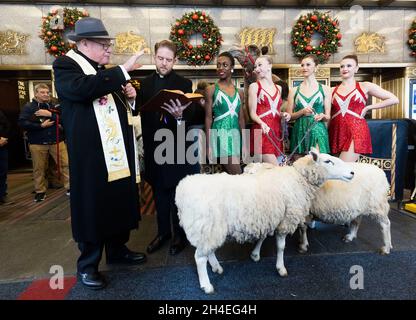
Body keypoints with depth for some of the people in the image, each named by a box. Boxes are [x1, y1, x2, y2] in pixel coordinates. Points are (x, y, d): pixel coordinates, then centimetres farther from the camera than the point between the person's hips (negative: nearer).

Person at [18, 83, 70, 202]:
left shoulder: (54, 106, 8)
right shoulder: (28, 107, 2)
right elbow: (22, 123, -9)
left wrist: (50, 114, -16)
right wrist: (41, 125, -15)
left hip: (57, 141, 1)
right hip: (37, 143, -1)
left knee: (66, 164, -1)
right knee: (39, 168, 7)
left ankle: (70, 187, 10)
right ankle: (40, 191, 22)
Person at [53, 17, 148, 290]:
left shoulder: (107, 72, 18)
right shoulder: (66, 64, -5)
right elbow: (80, 88, -27)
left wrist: (129, 97, 5)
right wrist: (123, 70, -25)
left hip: (119, 150, 8)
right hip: (91, 153, -8)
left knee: (120, 200, 14)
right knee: (93, 205, 1)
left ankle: (117, 249, 31)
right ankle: (88, 264, 19)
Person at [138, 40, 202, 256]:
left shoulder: (184, 84, -4)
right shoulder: (145, 83, 8)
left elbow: (189, 119, -9)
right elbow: (142, 114, 8)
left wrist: (180, 116, -32)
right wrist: (145, 145, 3)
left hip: (175, 147, -4)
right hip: (153, 147, 4)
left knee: (177, 193, 6)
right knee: (159, 192, 14)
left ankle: (180, 234, 22)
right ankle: (163, 231, 31)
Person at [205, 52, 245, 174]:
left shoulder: (239, 92, 12)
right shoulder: (211, 90, 0)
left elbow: (241, 119, 14)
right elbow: (208, 118, -3)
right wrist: (208, 145, -8)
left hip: (235, 136, 5)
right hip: (220, 135, -4)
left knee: (228, 172, 9)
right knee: (237, 174, -10)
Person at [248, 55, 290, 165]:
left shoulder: (278, 88, 15)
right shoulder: (254, 86, 0)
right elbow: (252, 113, -6)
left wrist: (283, 115, 4)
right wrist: (262, 123, -25)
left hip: (276, 131, 6)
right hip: (262, 131, -6)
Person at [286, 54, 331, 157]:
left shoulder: (325, 89, 8)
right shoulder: (294, 91, 9)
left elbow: (328, 117, 8)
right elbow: (289, 116, 6)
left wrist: (322, 116, -14)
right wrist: (302, 112, -10)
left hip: (318, 131, 0)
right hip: (299, 132, 1)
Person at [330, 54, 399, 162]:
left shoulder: (365, 86, 4)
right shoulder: (333, 90, 11)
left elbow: (394, 99, 4)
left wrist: (367, 108, 0)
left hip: (356, 132, -3)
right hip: (336, 133, 3)